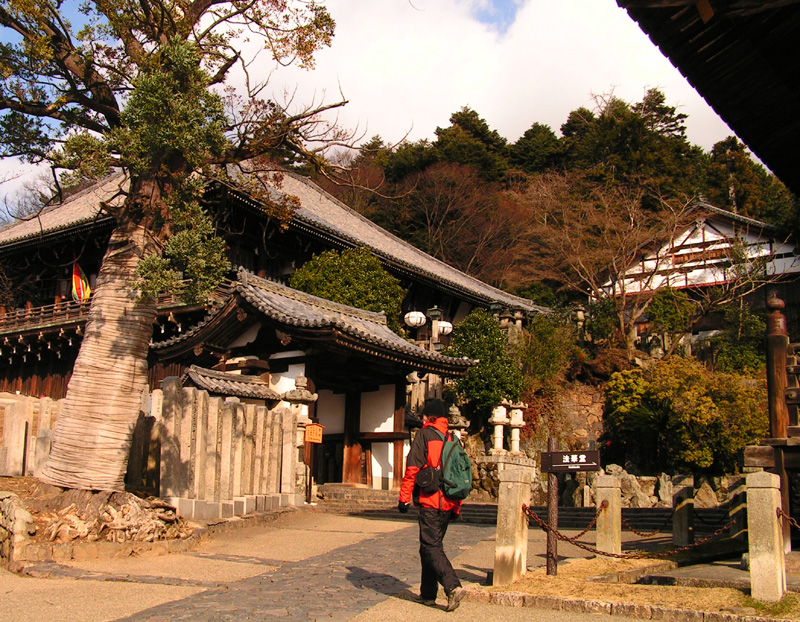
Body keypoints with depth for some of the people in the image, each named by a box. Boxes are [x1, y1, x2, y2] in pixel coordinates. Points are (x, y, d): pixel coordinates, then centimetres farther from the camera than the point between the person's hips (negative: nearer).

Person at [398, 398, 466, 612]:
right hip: (448, 503, 7)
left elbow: (413, 467, -11)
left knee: (431, 547, -5)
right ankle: (428, 594, 19)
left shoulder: (424, 434, -4)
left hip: (430, 501, -7)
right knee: (433, 545, 16)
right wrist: (456, 506, 20)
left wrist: (404, 498, -7)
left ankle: (453, 586, -21)